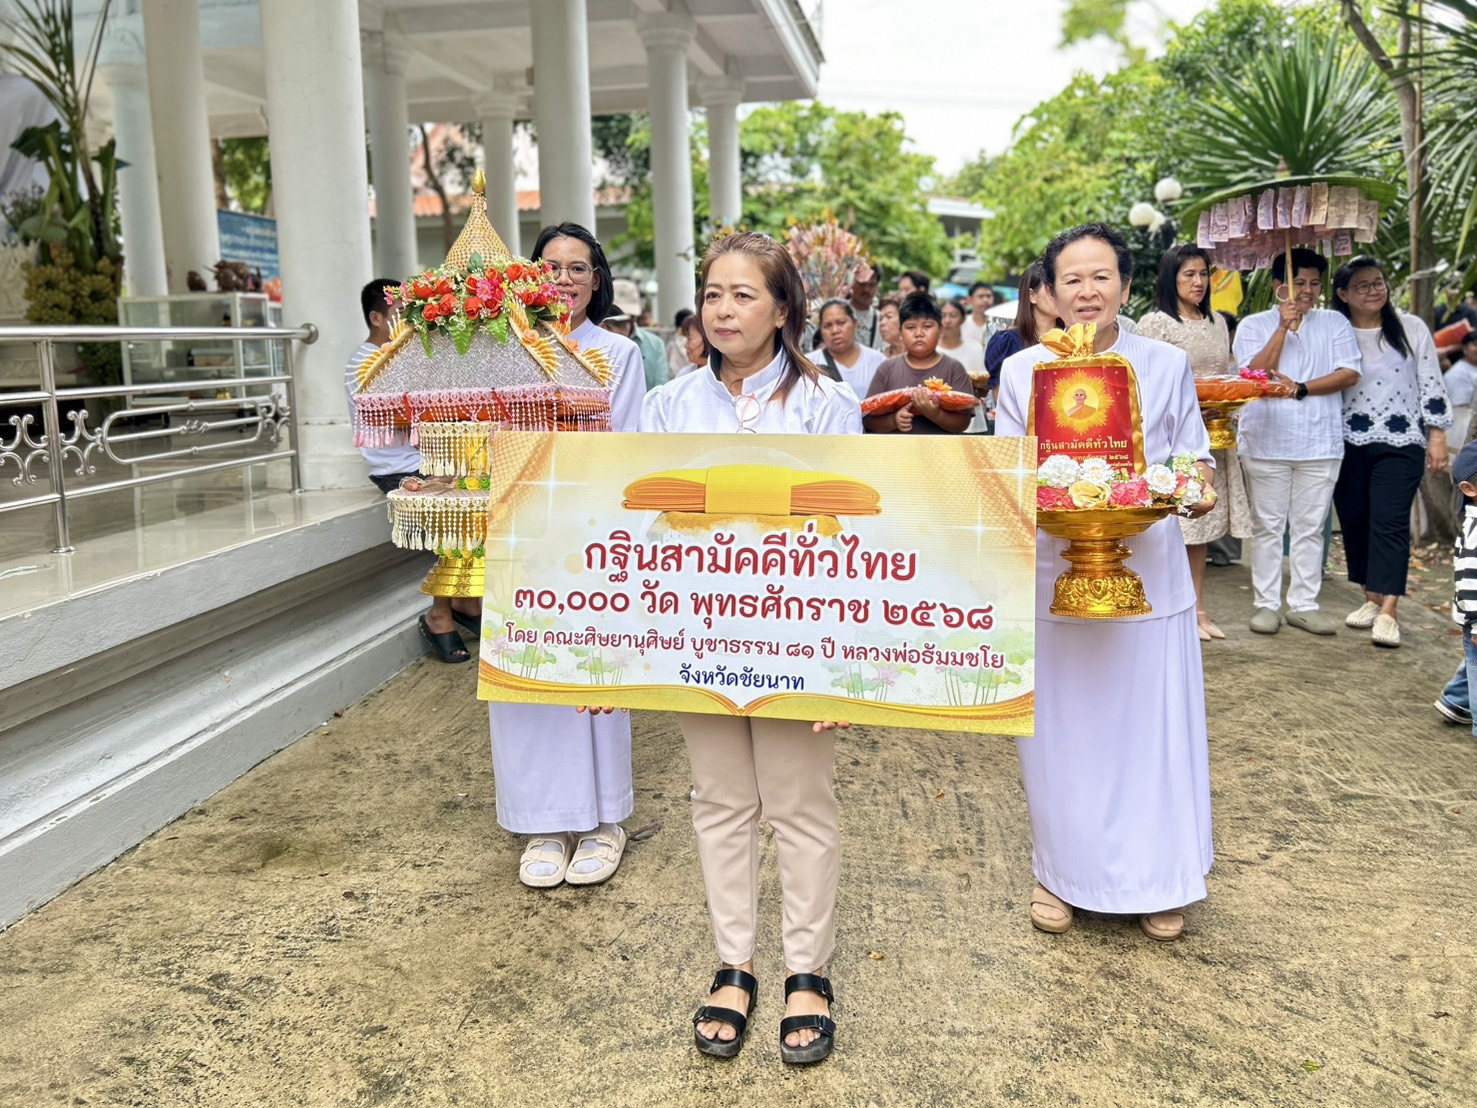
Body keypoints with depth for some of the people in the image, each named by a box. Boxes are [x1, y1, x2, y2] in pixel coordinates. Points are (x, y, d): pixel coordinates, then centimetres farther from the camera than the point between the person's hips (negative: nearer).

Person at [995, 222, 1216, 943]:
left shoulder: (1166, 364, 5)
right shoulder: (1021, 372, 3)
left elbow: (1193, 456, 10)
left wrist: (1198, 487, -13)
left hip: (1147, 573, 1)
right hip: (1052, 574, 0)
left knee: (1149, 723, 6)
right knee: (1060, 728, 6)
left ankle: (1155, 879, 26)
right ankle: (1061, 874, 26)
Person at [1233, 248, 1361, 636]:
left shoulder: (1335, 323, 10)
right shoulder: (1254, 325, 5)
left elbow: (1349, 374, -1)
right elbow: (1256, 374, -9)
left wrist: (1300, 388, -12)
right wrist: (1283, 327, -13)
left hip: (1320, 442, 2)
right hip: (1266, 441, -1)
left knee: (1310, 528, 5)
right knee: (1267, 526, 2)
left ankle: (1304, 605, 12)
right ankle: (1266, 604, 10)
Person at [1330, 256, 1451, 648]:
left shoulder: (1411, 328, 2)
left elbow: (1431, 384, 2)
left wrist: (1437, 437, -3)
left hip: (1400, 443, -2)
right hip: (1348, 445, 2)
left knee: (1389, 523, -10)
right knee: (1355, 523, 6)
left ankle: (1387, 612, -12)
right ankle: (1371, 599, 20)